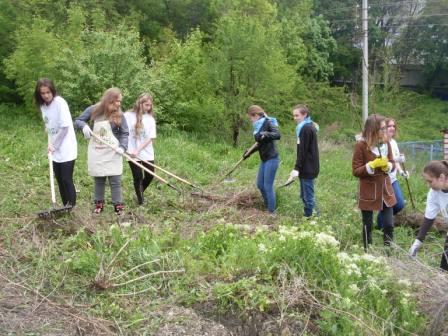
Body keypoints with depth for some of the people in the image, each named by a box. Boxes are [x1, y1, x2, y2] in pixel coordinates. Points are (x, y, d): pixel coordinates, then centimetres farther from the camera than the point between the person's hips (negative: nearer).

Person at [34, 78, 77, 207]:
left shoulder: (60, 102, -16)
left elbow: (65, 127, -17)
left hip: (66, 149, -7)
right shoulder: (43, 105, 6)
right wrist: (50, 144, 2)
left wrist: (54, 145, -14)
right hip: (55, 150, 7)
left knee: (67, 179, -5)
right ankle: (66, 207, 22)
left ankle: (72, 208, 6)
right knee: (59, 179, 11)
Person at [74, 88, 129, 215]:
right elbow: (77, 121, 2)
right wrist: (84, 125, -21)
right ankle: (99, 203, 25)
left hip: (112, 152, -1)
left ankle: (118, 205, 11)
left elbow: (125, 133, -3)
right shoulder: (94, 110, -6)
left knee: (115, 180, 0)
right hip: (96, 151, 1)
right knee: (98, 179, 12)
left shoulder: (119, 115, -6)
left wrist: (122, 147, -20)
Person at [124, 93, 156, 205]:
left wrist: (138, 150, -16)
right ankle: (139, 198, 23)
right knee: (138, 176, 0)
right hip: (132, 153, -3)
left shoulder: (150, 119, 0)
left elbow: (150, 138, -6)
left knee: (149, 175, 7)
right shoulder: (128, 116, -6)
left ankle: (140, 192, 36)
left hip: (147, 153, 3)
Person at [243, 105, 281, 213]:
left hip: (271, 159, -9)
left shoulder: (268, 123, -13)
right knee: (260, 184, 16)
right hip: (264, 160, 9)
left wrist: (265, 134, -42)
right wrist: (250, 152, 17)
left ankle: (271, 212, 8)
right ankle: (268, 207, 33)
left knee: (268, 186, -4)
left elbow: (278, 135, -29)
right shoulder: (258, 126, 10)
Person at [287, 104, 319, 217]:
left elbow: (303, 151, -20)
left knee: (308, 197, -5)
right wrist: (298, 168, 18)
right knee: (305, 195, 16)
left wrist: (297, 168, -20)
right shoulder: (309, 126, 15)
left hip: (307, 169, -10)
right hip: (308, 168, 10)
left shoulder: (305, 128, -16)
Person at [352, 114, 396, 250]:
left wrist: (387, 166, -11)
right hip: (368, 192, -4)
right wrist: (373, 165, -25)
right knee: (368, 225, 8)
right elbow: (356, 171, -13)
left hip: (385, 189, 5)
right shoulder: (361, 145, -15)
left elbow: (392, 163, 11)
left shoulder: (386, 142, 1)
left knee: (389, 224, 6)